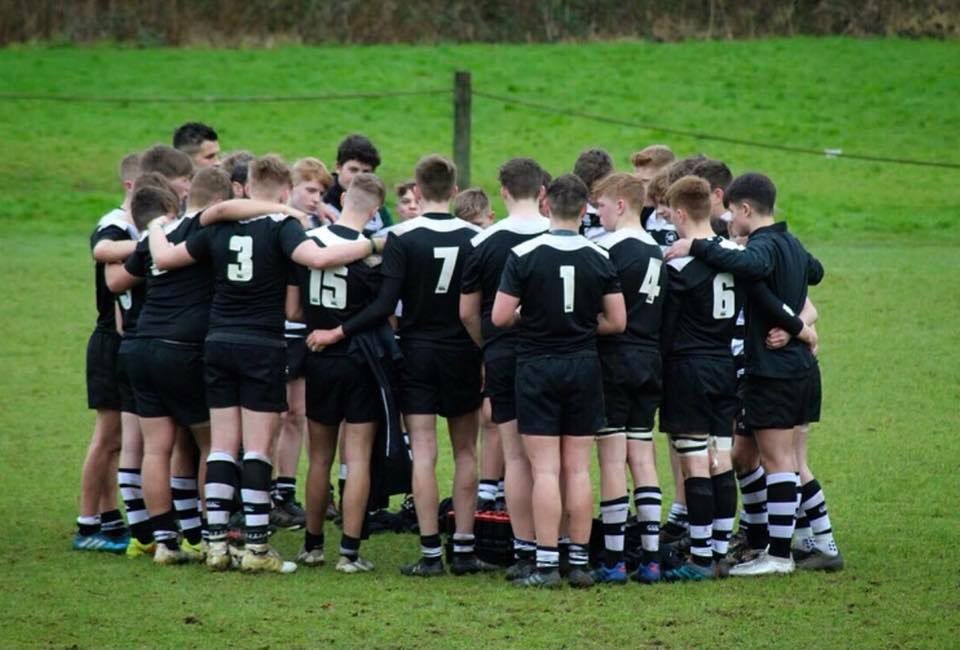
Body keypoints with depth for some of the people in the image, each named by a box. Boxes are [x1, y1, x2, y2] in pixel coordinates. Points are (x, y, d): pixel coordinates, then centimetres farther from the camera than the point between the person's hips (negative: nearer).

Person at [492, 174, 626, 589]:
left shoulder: (524, 255, -10)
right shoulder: (599, 258, -2)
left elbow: (500, 317, -10)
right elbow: (617, 321, 0)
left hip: (537, 367, -2)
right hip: (583, 367, 2)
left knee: (545, 470, -3)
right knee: (578, 469, 8)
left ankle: (545, 564, -6)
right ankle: (579, 562, 9)